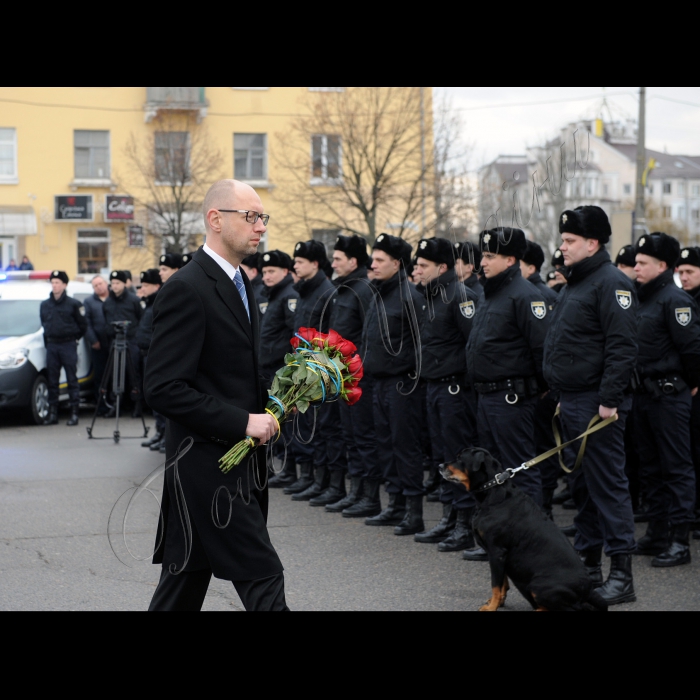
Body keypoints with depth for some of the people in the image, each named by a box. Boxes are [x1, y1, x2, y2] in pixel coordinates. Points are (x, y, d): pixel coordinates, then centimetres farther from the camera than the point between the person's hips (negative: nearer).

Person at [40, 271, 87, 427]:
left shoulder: (73, 304, -3)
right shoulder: (44, 305, 11)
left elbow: (83, 325, 2)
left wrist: (74, 338, 8)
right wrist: (47, 342, 15)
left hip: (69, 345, -4)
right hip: (51, 346, 4)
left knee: (72, 379, -4)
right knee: (52, 380, 5)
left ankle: (74, 413, -3)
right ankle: (53, 413, 9)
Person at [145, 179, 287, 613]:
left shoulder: (240, 284, 15)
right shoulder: (187, 289, -15)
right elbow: (164, 389, -20)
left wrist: (266, 409, 7)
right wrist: (243, 422, -21)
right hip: (209, 466, -9)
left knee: (185, 586, 15)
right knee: (264, 581, -8)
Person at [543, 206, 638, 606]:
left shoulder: (612, 283, -13)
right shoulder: (575, 284, 18)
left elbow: (623, 348, -21)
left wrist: (609, 401, -24)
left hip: (597, 404, -10)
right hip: (574, 401, 10)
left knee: (608, 483, -8)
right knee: (582, 483, 14)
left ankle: (622, 575, -5)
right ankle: (589, 565, 23)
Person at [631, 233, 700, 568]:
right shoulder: (642, 299, 13)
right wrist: (636, 388, 14)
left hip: (669, 396, -9)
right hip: (643, 395, 9)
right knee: (651, 466, 14)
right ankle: (657, 534, 22)